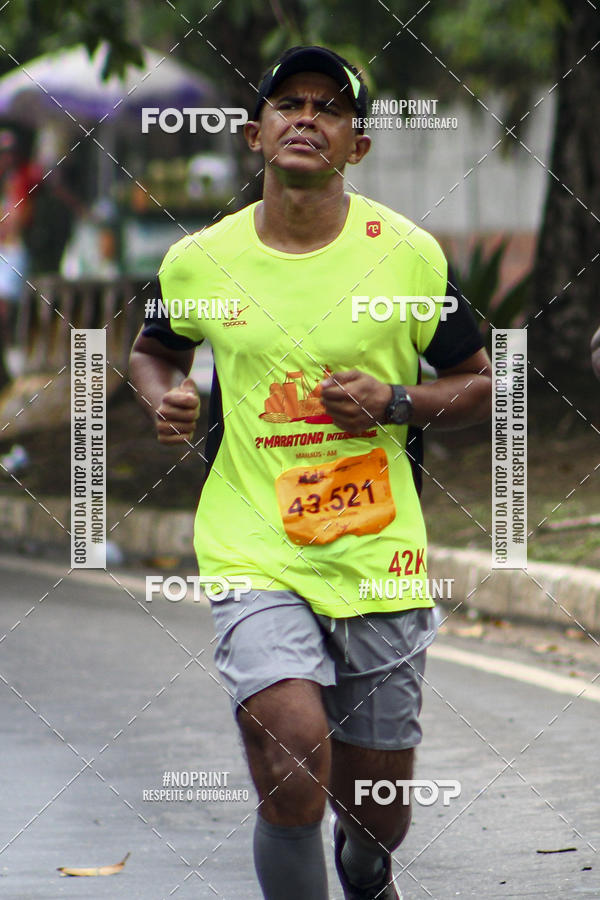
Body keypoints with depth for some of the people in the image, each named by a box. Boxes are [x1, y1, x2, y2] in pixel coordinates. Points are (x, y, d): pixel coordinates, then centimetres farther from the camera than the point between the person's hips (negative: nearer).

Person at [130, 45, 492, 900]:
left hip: (380, 564, 1)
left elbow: (478, 383, 9)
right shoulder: (200, 261, 1)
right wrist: (165, 397, 0)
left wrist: (394, 402, -10)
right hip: (256, 562, -1)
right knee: (294, 785, -22)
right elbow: (153, 349, 22)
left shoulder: (409, 254, -2)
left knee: (376, 813, 11)